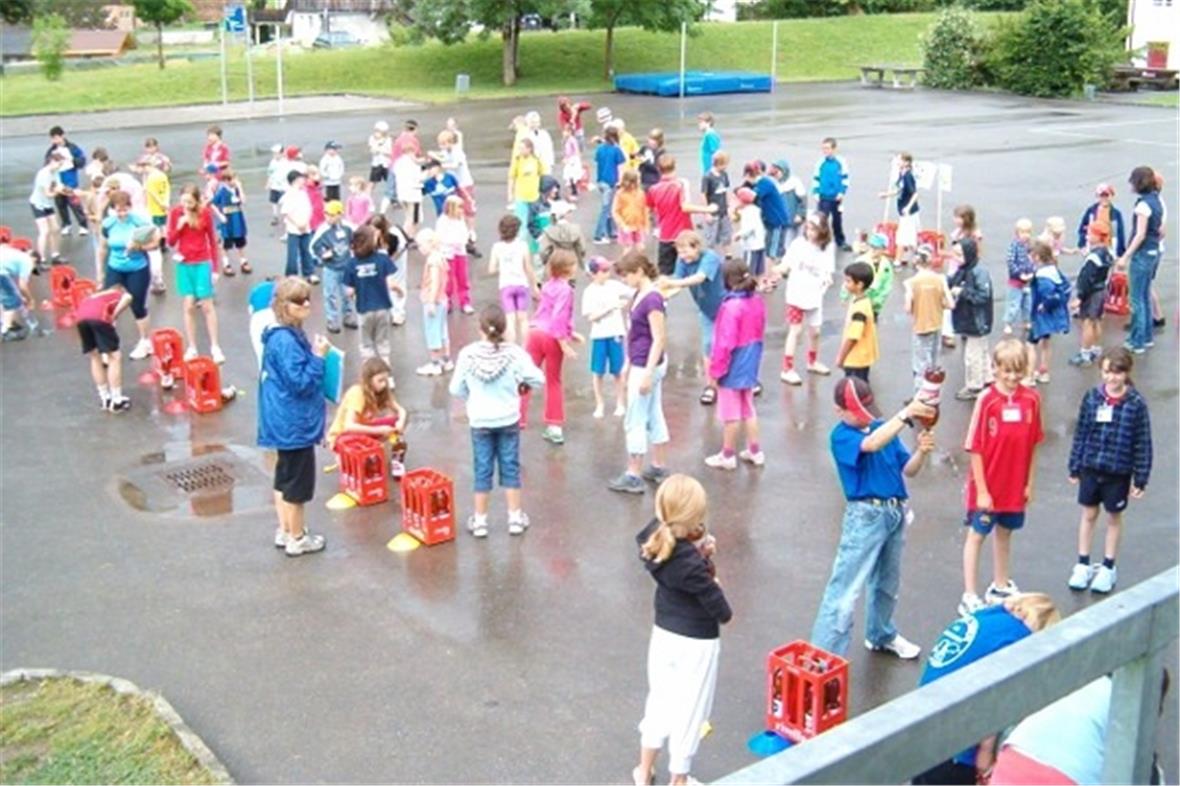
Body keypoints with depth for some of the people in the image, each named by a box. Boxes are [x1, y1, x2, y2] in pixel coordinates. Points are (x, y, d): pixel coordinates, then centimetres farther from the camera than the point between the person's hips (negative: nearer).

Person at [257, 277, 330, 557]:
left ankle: (285, 531, 31)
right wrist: (318, 357, -20)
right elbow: (300, 382, -24)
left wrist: (313, 353, 7)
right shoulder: (286, 341, -23)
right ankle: (297, 539, 14)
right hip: (295, 423, -11)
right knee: (298, 480, 2)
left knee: (285, 476, 19)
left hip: (285, 421, 11)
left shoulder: (281, 336, 8)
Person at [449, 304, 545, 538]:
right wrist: (524, 384, 11)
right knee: (510, 468, 12)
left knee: (482, 470, 10)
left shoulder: (467, 354, -14)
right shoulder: (515, 353, -15)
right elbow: (538, 379, -11)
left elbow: (455, 389, -6)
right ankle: (515, 517, 19)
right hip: (508, 420, 0)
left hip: (480, 421, 0)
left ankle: (480, 520, 17)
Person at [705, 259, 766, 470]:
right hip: (750, 365, 8)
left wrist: (715, 370, -13)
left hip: (733, 368, -7)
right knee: (748, 409, 20)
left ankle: (727, 455, 18)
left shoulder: (732, 306, -25)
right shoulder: (758, 302, -1)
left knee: (730, 413, 6)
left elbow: (725, 343, -22)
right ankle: (755, 451, 28)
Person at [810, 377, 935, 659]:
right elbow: (872, 444, -32)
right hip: (866, 515, -7)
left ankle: (881, 635, 44)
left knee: (888, 581, 23)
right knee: (847, 586, -9)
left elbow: (907, 470, 6)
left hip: (895, 512, 7)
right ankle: (825, 654, -6)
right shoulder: (841, 435, -11)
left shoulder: (883, 427, 7)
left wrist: (922, 451, -14)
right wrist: (905, 413, -34)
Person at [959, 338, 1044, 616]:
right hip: (987, 487, -5)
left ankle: (1000, 587, 37)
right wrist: (981, 490, -14)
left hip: (1015, 486, 5)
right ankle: (969, 596, 13)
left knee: (1005, 533, 20)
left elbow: (1032, 445, 3)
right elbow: (975, 448, -15)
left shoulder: (1031, 399, -5)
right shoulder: (987, 400, -18)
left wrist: (1029, 483, 5)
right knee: (976, 535, 7)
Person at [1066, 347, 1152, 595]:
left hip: (1119, 472, -2)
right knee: (1088, 515, 14)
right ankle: (1083, 565, 27)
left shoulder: (1136, 404, -13)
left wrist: (1140, 479, -6)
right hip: (1091, 467, 2)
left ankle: (1108, 568, 29)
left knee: (1114, 518, 14)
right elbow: (1081, 433, 1)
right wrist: (1075, 467, 4)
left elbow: (1142, 443, -7)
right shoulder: (1092, 397, -6)